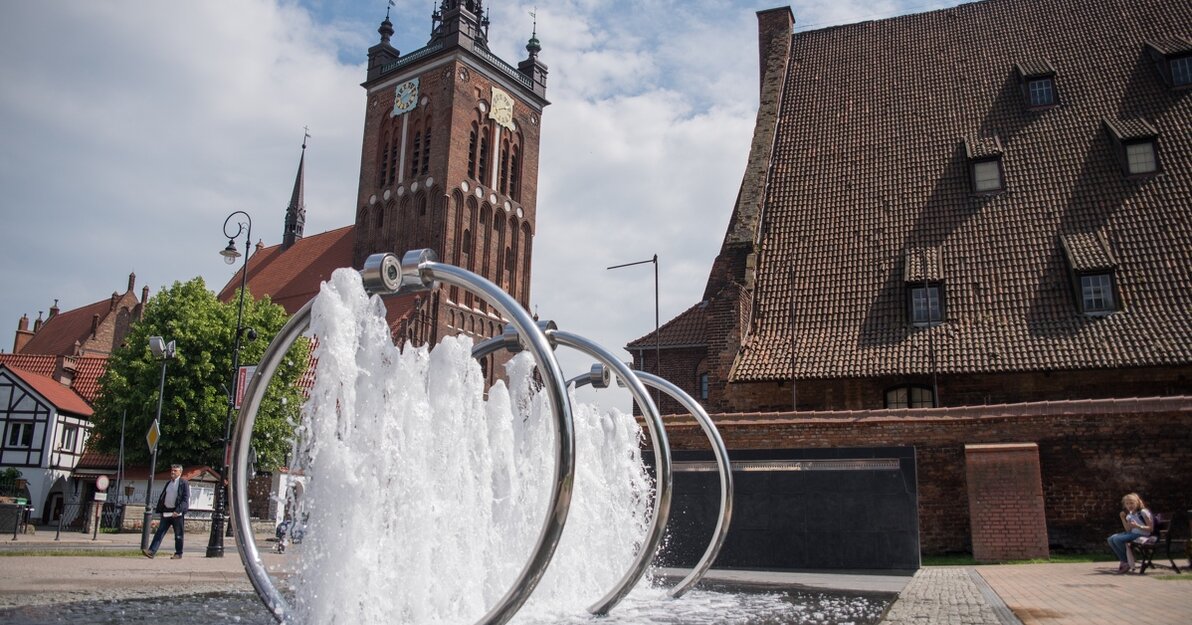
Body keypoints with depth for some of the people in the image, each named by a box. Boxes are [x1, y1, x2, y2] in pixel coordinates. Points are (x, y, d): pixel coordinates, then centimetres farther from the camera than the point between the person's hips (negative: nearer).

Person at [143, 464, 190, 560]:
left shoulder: (184, 483, -4)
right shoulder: (168, 483, 18)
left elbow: (185, 499, -11)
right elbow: (162, 497, 21)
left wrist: (178, 511, -21)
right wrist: (158, 509, 10)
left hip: (177, 513, -6)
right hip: (166, 512, 6)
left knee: (178, 534, 1)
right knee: (160, 532, -2)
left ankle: (178, 553, 9)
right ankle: (152, 551, -7)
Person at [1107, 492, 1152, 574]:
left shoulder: (1143, 512, -10)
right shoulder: (1130, 514, 14)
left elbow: (1151, 528, -13)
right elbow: (1128, 530, 11)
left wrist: (1137, 526, -26)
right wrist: (1123, 518, 2)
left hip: (1142, 535, -9)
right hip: (1132, 533, 9)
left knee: (1117, 539, -25)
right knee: (1111, 539, -6)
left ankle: (1127, 563, -10)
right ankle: (1123, 561, -1)